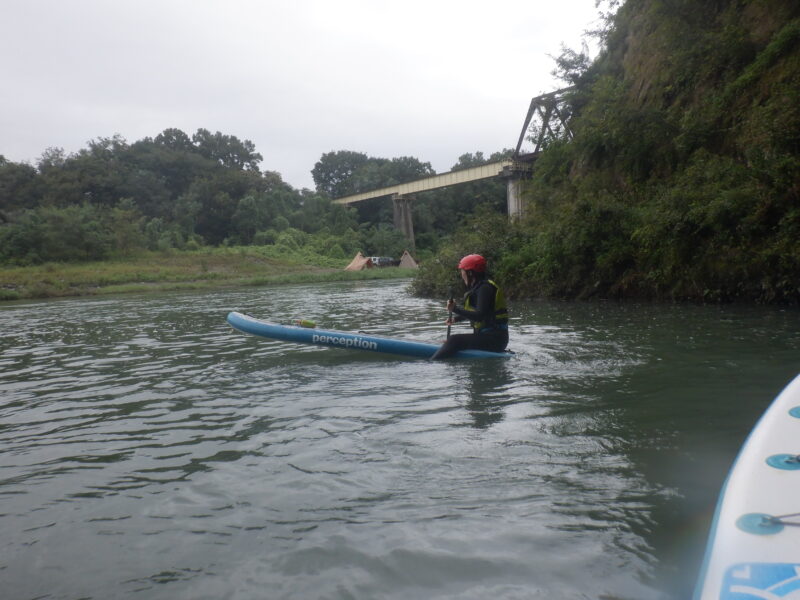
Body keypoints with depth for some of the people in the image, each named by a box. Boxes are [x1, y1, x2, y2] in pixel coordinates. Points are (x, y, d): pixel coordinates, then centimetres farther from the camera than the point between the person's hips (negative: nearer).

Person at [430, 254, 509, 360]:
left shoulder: (485, 288, -15)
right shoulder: (478, 287, 16)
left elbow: (479, 315, -25)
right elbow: (473, 312, 29)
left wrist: (455, 309, -21)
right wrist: (455, 319, 16)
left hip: (494, 339, -11)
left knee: (455, 340, -23)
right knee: (454, 340, 16)